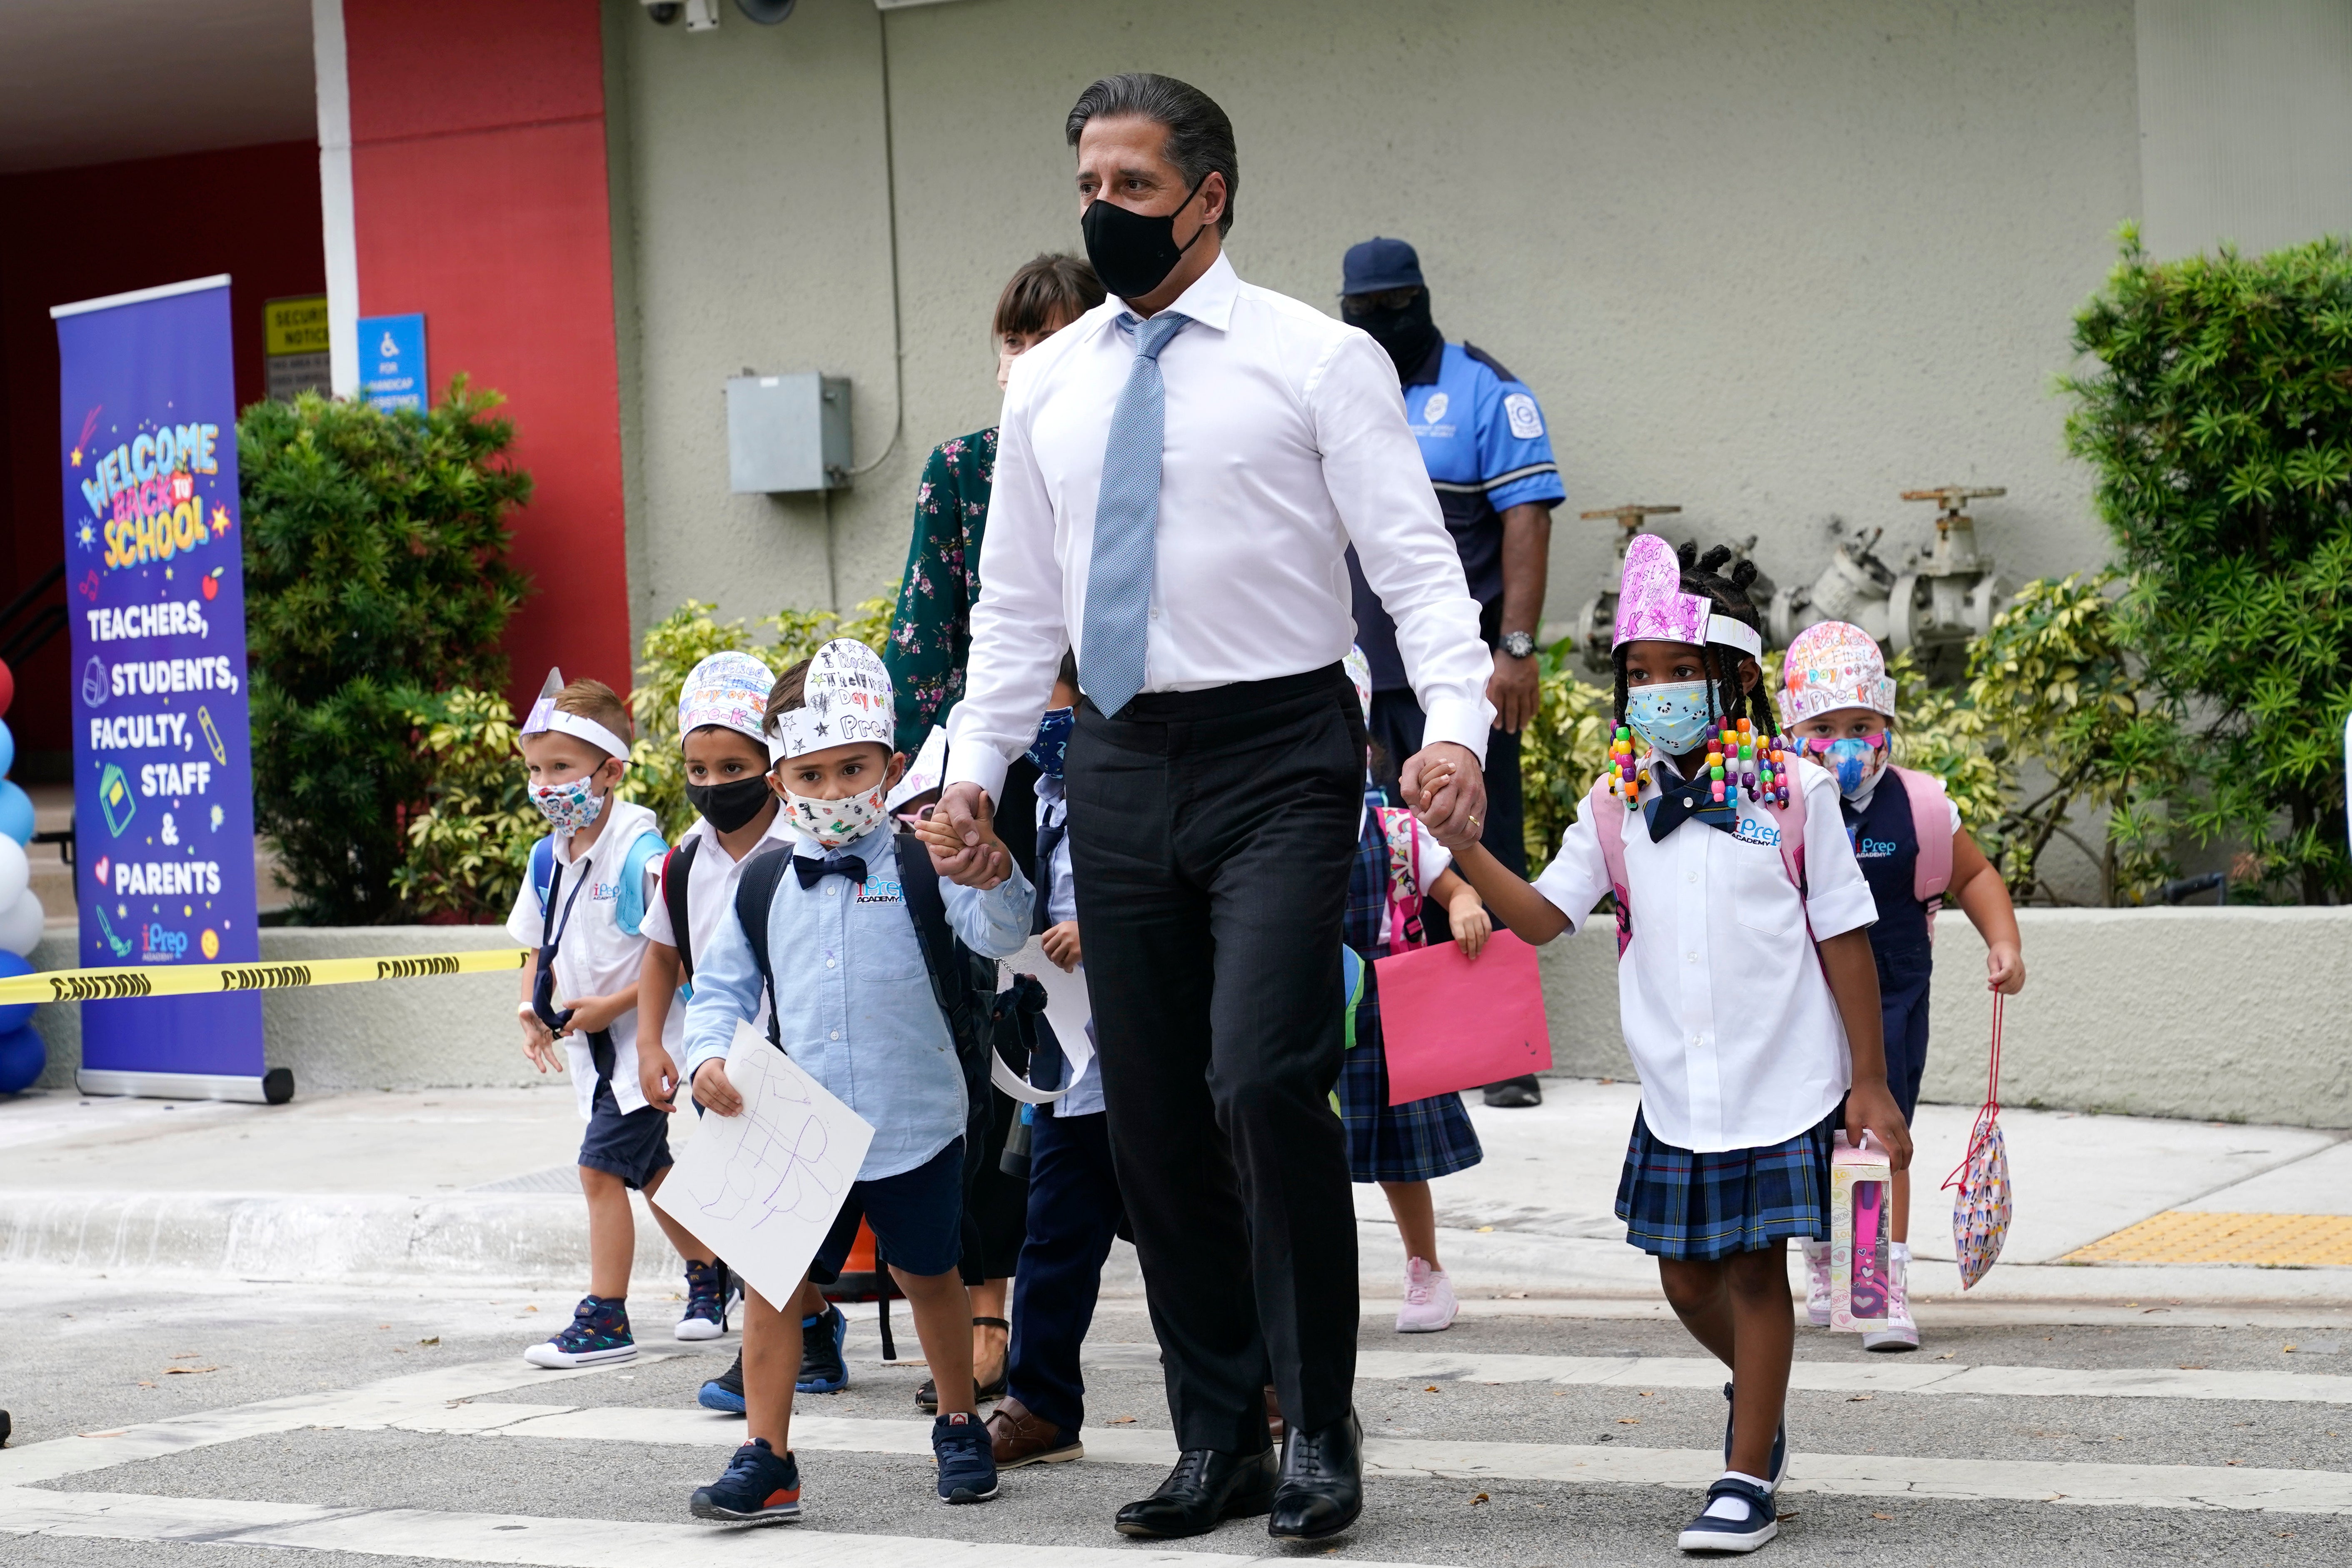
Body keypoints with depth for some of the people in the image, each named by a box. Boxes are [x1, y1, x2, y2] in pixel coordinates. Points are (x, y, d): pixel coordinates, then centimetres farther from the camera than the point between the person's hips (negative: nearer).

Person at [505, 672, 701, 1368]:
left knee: (602, 1166, -12)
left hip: (642, 1034, -8)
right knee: (649, 1168, 17)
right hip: (593, 1046, 8)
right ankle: (709, 1273, 35)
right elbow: (541, 947, 17)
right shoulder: (547, 857, 4)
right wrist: (533, 1010, -1)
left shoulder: (639, 853, -20)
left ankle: (605, 1319, -7)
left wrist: (613, 1005, -23)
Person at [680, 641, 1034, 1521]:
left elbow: (998, 936, -15)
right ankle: (767, 1458, 2)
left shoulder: (919, 867, -3)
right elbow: (721, 989, 10)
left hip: (914, 1127, -2)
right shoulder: (763, 888, 5)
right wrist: (707, 1057, -9)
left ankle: (959, 1428, 32)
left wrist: (996, 879, -36)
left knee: (928, 1277, 13)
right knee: (770, 1282, -4)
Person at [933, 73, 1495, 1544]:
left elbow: (1417, 560, -8)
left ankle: (1323, 1431, -3)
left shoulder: (1316, 360, -2)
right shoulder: (1049, 383, 13)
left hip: (1277, 757, -5)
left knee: (1264, 1081, -18)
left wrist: (1456, 723, -23)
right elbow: (1018, 607, 18)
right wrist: (976, 762, 8)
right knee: (1155, 1119, 6)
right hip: (1121, 764, 5)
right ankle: (1219, 1439, 17)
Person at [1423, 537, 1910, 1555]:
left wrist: (1870, 1084, -2)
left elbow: (1845, 941, -2)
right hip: (1675, 1092, 4)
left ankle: (1748, 1477, 8)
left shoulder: (1794, 795, -5)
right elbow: (1542, 915, -2)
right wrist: (1464, 851, -19)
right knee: (1687, 1280, 10)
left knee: (1753, 1271, -2)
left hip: (1781, 1085, -4)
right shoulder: (1617, 807, 3)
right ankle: (1759, 1396, 39)